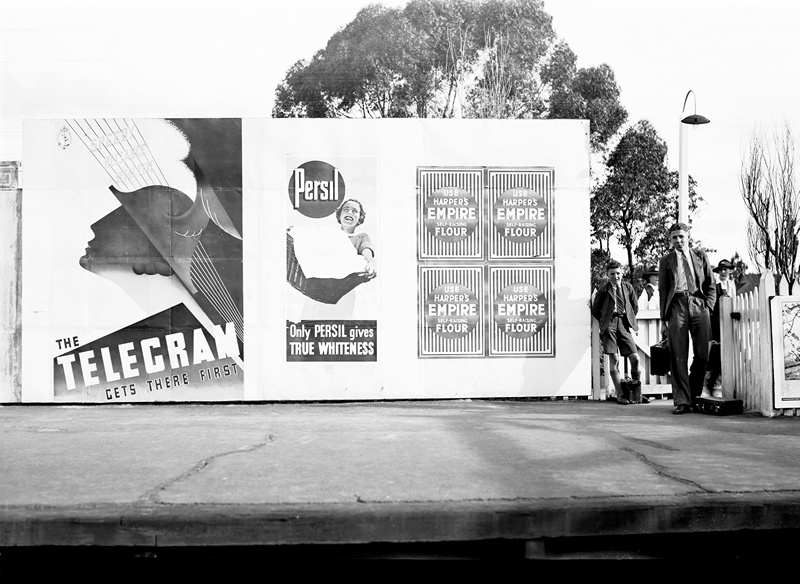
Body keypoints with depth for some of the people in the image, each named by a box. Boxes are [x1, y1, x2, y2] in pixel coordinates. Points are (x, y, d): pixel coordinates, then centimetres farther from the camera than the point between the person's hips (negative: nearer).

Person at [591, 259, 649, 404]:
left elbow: (635, 306, 23)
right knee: (614, 360, -5)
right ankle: (620, 394, -1)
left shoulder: (628, 287, 13)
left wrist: (630, 320, 14)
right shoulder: (603, 289, 5)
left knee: (635, 358, -3)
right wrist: (604, 321, 5)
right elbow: (595, 310, 12)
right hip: (609, 324, -3)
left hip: (624, 324, 3)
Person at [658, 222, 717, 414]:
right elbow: (662, 290, 12)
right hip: (676, 305, -1)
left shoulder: (700, 255, 16)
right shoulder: (666, 260, 13)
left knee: (703, 353, -3)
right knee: (678, 356, -6)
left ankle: (694, 393, 17)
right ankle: (682, 401, -4)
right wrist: (663, 319, 6)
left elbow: (711, 285, 16)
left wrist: (707, 307, 2)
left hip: (698, 304, 1)